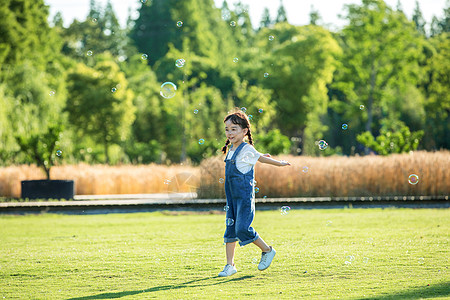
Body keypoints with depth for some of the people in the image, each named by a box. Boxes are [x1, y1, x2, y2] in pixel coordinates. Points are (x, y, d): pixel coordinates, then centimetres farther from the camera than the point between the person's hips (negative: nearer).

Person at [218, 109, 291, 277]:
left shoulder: (247, 150, -12)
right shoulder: (231, 149, 10)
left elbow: (261, 158, 5)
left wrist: (280, 164, 15)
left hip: (245, 195, -8)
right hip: (232, 196, 8)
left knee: (242, 229, -11)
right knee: (230, 229, 6)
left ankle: (267, 250, 11)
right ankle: (230, 265, 11)